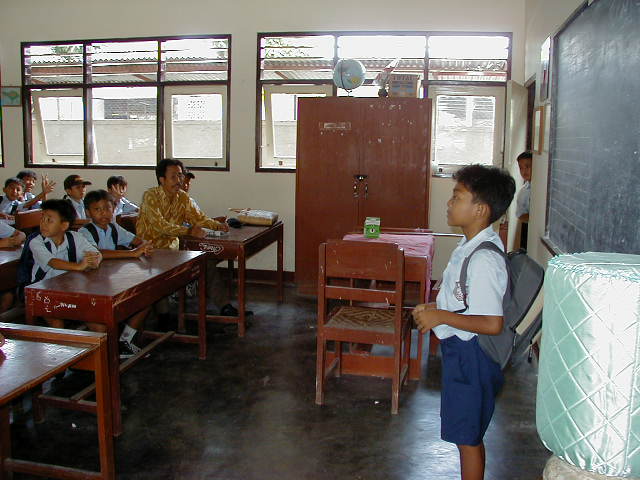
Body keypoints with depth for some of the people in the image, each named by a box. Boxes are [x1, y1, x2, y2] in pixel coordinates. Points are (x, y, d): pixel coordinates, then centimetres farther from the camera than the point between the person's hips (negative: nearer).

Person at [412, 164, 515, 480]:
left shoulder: (484, 259, -26)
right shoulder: (470, 245, 4)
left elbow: (492, 324, -28)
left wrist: (440, 316, -23)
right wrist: (434, 308, 6)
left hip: (471, 356, -10)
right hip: (459, 350, 10)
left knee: (467, 437, 7)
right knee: (468, 435, 23)